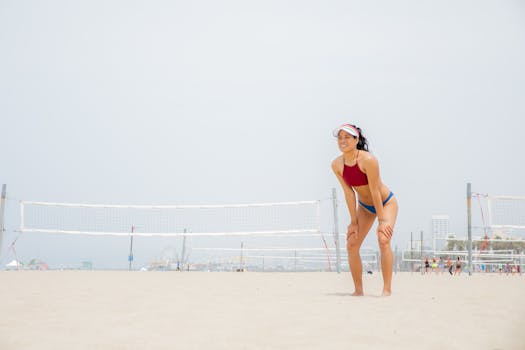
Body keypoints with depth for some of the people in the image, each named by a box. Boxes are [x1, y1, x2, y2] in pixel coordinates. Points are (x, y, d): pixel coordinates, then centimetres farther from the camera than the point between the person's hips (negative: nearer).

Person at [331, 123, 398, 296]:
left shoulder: (368, 160, -31)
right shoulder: (336, 165, -16)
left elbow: (375, 191, -27)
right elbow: (349, 193, -11)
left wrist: (382, 220, -22)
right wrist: (354, 222, -10)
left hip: (386, 202, -5)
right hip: (365, 206, 6)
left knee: (383, 240, -23)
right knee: (351, 244, -3)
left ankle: (387, 290, -16)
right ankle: (358, 290, 7)